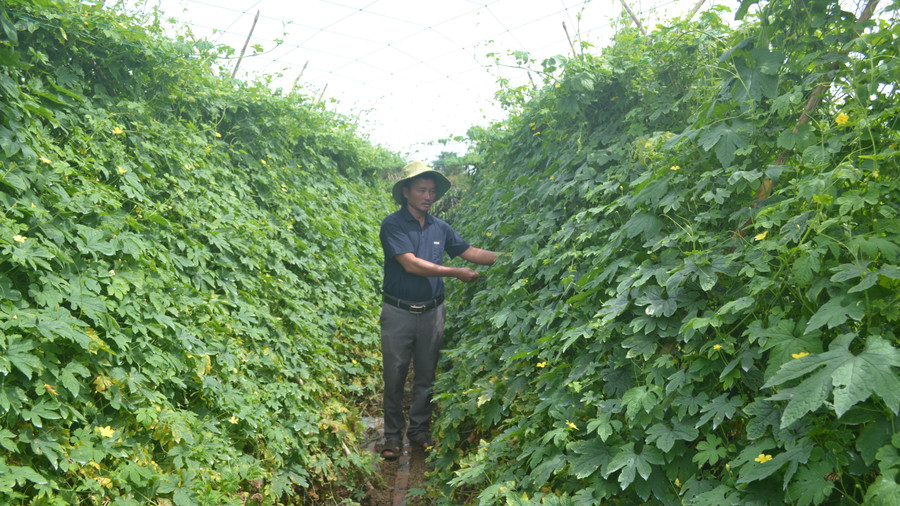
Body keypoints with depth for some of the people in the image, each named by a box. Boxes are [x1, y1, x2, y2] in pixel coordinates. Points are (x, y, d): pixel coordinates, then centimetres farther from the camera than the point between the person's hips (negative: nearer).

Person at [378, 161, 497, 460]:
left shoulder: (440, 228, 7)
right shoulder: (393, 225, -10)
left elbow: (471, 252, 11)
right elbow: (410, 264, -19)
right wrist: (456, 273, -18)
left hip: (432, 312, 4)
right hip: (398, 312, -4)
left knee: (426, 376, 13)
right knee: (394, 376, 5)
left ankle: (419, 430, 29)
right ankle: (393, 435, 20)